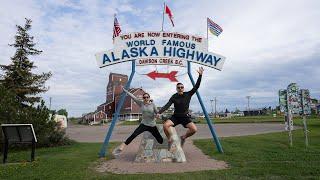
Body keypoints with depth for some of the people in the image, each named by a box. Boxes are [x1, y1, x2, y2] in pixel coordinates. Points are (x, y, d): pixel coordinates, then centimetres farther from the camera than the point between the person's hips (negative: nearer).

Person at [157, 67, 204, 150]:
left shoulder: (188, 95, -4)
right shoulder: (174, 97, -6)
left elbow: (196, 86, -11)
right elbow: (167, 105, -15)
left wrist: (200, 75, -19)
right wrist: (159, 112, -29)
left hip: (185, 117, 1)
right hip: (175, 116, 0)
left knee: (194, 129, -23)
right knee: (165, 125, -26)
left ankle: (183, 137, 8)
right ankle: (170, 139, 1)